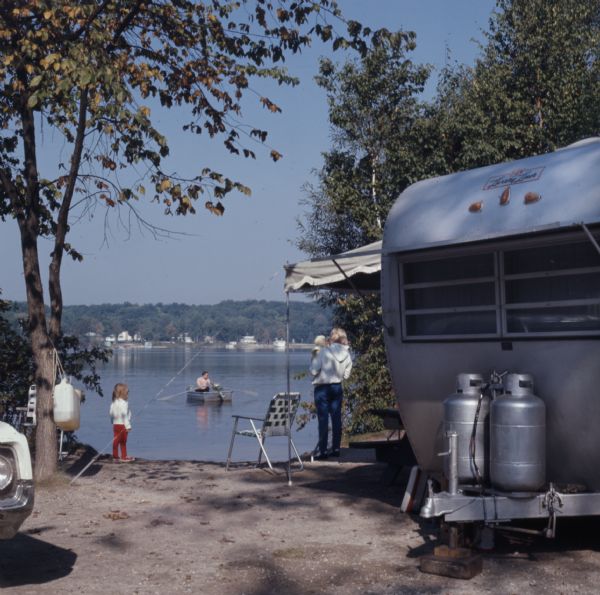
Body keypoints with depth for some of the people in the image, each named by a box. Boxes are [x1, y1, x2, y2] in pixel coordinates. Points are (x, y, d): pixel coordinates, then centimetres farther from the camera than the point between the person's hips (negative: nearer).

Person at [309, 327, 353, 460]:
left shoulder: (324, 352, -16)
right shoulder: (347, 355, -2)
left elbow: (314, 371, -15)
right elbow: (346, 375, 6)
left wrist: (314, 358, 0)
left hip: (322, 388, -4)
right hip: (337, 387, 4)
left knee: (323, 420, -1)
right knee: (336, 418, 10)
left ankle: (322, 451, -1)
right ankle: (336, 449, 14)